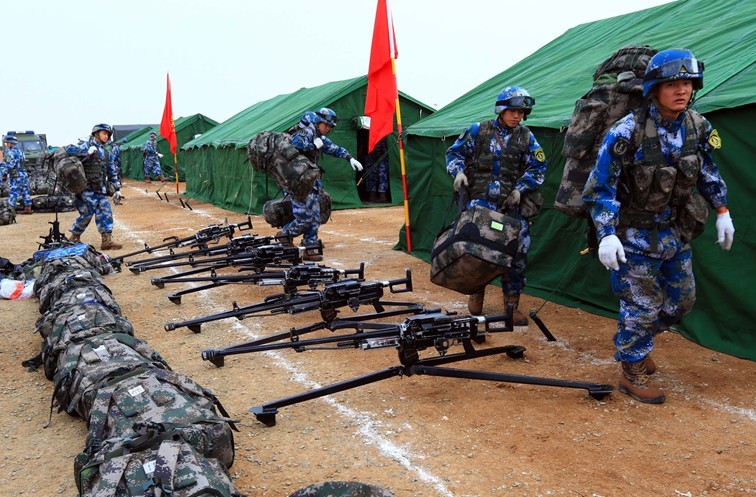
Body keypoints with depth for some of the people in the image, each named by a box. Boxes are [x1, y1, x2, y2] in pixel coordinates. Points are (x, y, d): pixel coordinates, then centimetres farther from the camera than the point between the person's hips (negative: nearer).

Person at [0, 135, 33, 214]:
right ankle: (28, 209, 16)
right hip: (24, 175, 9)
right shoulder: (19, 151, 15)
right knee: (25, 193, 12)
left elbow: (9, 165, -20)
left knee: (13, 194, -6)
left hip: (17, 178, -9)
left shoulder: (11, 153, -12)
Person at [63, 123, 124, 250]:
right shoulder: (87, 145, 0)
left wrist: (117, 188, 18)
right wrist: (87, 152, -19)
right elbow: (69, 150, -15)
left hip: (101, 189, 7)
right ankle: (74, 238, 11)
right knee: (87, 213, -6)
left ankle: (107, 240, -2)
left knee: (106, 212, -2)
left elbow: (112, 172, 24)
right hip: (88, 188, -7)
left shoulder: (107, 153, 20)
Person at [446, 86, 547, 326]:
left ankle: (512, 303, 15)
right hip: (481, 200, -2)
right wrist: (459, 172, -8)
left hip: (512, 204, 2)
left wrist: (520, 189, -2)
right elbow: (455, 152, 11)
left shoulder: (526, 137, 10)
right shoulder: (478, 131, 5)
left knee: (517, 252, 1)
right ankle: (477, 292, 12)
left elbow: (538, 167, 11)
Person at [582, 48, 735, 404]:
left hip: (675, 231, 7)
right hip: (635, 234, -7)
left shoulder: (697, 127, -2)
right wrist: (606, 235, -26)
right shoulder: (627, 132, -21)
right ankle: (632, 374, 18)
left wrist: (722, 212, 14)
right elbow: (601, 187, -20)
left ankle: (637, 341, 38)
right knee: (642, 305, -1)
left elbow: (708, 173, 14)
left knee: (682, 299, 14)